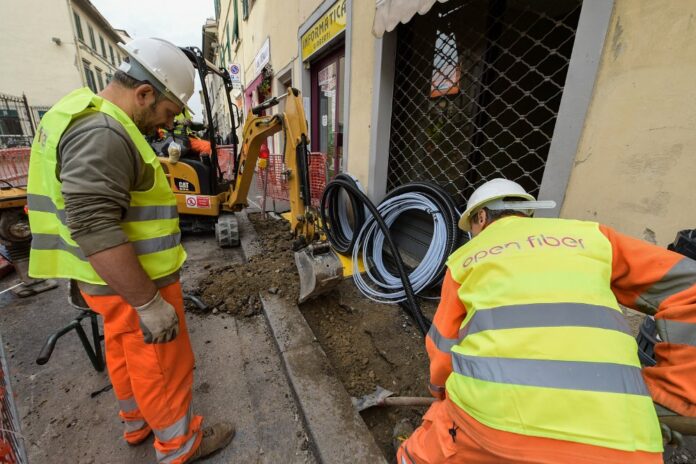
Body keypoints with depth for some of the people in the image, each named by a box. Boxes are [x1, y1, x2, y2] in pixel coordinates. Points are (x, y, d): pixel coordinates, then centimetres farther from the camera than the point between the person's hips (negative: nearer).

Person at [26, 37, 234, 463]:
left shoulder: (87, 115, 13)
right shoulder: (102, 133, -24)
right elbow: (94, 230, -30)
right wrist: (149, 303, -26)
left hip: (115, 279, 10)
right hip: (131, 283, -10)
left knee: (127, 356, 25)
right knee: (162, 367, 9)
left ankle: (138, 423, 48)